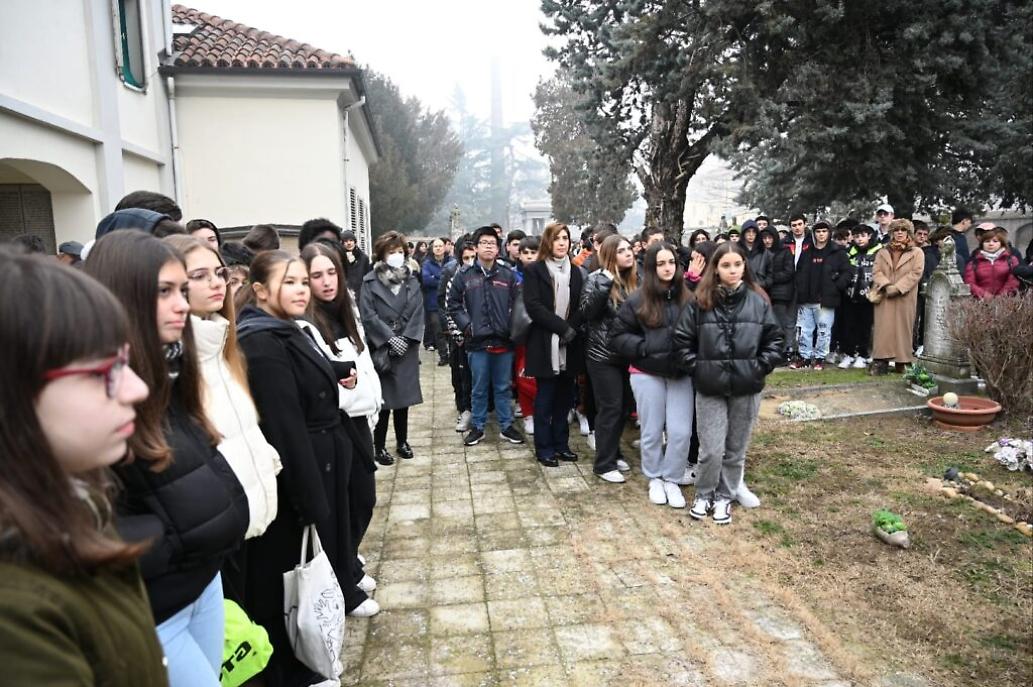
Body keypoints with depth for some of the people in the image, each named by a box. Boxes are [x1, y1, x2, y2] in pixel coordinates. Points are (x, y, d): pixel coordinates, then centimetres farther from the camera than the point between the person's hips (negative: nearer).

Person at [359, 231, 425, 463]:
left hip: (406, 348, 3)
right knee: (383, 398, -1)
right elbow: (368, 315, -9)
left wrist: (406, 339, -10)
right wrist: (390, 338, -15)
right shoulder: (370, 282, -1)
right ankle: (379, 446, 11)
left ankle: (402, 441, 25)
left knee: (403, 397, 10)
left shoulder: (411, 281, 11)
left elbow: (417, 313, 3)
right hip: (381, 348, -3)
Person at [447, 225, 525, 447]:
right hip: (477, 341, -1)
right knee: (479, 388, 10)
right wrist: (466, 325, -5)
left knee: (504, 386, 12)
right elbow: (453, 304, 5)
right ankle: (477, 427, 24)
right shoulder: (464, 275, 1)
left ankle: (506, 426, 25)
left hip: (504, 341, 1)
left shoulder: (508, 275, 4)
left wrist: (512, 327, -4)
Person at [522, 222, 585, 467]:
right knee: (545, 398, 2)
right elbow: (533, 306, -11)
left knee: (565, 397, 10)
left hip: (570, 345, 4)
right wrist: (562, 327, -16)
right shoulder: (534, 270, -1)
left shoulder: (575, 272, 13)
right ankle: (544, 448, 12)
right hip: (545, 344, -4)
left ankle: (561, 444, 22)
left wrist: (571, 329, -11)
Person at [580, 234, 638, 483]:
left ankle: (613, 453, 30)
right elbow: (587, 311, -22)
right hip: (603, 354, -6)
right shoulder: (597, 278, -10)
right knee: (610, 407, -3)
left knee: (624, 406, 13)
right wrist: (604, 283, -28)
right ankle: (603, 464, 8)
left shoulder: (633, 279, 7)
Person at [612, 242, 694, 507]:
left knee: (680, 432, 0)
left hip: (681, 374, 1)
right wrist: (645, 348, -12)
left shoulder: (687, 298, -2)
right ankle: (654, 478, 31)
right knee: (652, 431, 11)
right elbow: (619, 335, 0)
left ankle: (672, 479, 22)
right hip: (647, 374, -1)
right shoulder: (637, 300, -4)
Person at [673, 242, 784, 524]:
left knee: (736, 449, 12)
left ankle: (724, 497, 31)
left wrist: (761, 367, -4)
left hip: (746, 388, 2)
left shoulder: (758, 301, -1)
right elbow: (682, 340, 0)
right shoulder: (701, 302, -4)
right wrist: (696, 368, -5)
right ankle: (703, 495, 24)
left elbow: (775, 339, 5)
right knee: (711, 450, -1)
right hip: (710, 388, -1)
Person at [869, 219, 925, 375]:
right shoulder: (883, 252, 15)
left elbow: (915, 273, -5)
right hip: (884, 297, 2)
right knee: (883, 328, -3)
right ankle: (880, 361, -4)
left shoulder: (917, 252, 7)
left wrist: (897, 287, -15)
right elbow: (876, 271, 3)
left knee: (902, 328, 0)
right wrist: (886, 285, -15)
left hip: (904, 298, -2)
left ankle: (902, 362, 7)